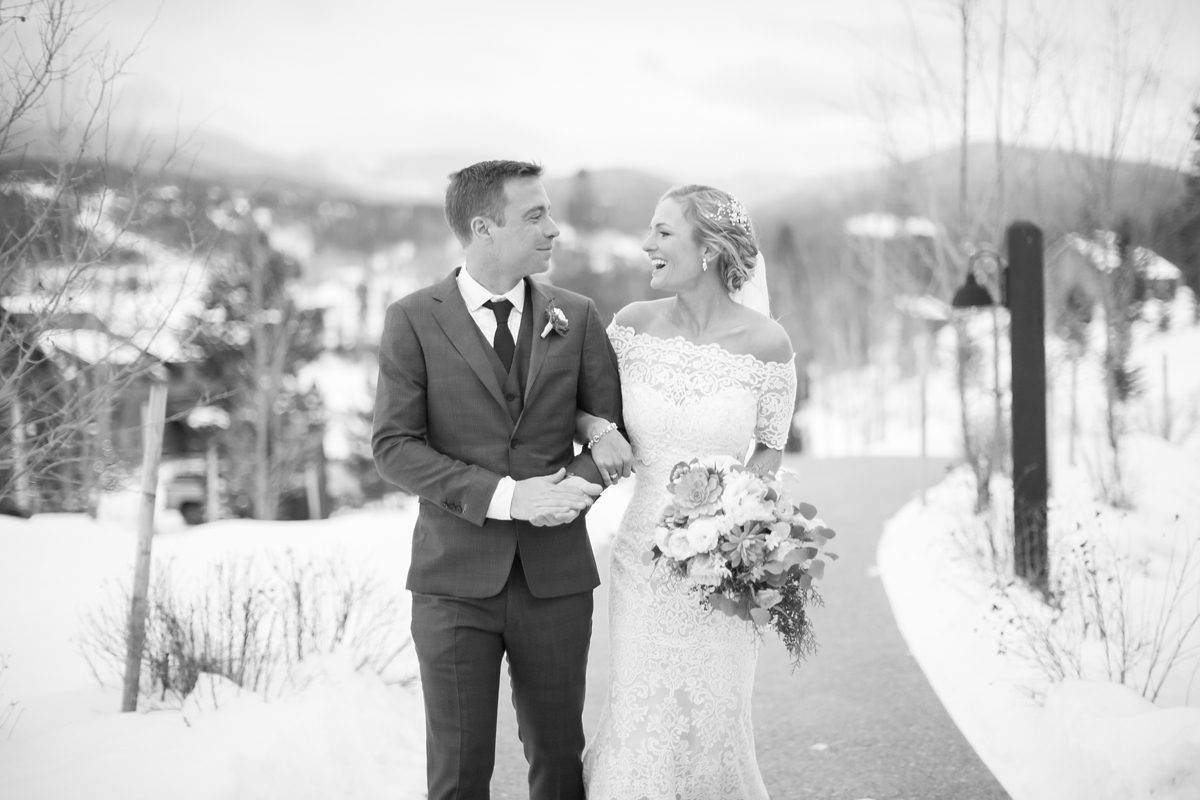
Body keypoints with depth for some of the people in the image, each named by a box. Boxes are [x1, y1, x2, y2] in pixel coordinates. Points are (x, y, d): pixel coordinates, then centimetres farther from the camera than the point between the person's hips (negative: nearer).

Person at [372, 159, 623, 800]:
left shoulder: (576, 316, 6)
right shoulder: (413, 320, -3)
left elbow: (614, 424, 7)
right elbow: (394, 446, -8)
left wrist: (577, 482, -15)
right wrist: (504, 496, -19)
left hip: (556, 576, 3)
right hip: (456, 578, -2)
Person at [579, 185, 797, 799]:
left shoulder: (766, 343, -9)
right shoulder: (634, 324, -2)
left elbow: (770, 447, 3)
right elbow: (578, 399, 11)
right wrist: (597, 430, -11)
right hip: (643, 556, 2)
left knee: (712, 722, 5)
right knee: (640, 720, 5)